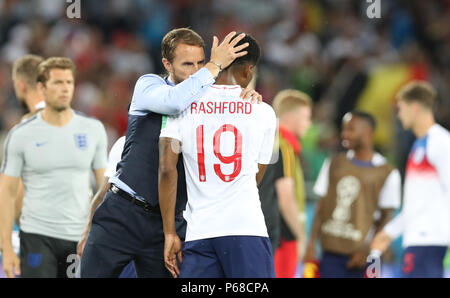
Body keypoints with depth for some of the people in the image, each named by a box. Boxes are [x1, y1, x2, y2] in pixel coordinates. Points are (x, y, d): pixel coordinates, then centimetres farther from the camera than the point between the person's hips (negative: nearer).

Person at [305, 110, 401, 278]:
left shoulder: (387, 173, 1)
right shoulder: (334, 164, 13)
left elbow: (386, 217, -1)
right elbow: (321, 207, 13)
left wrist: (368, 252, -10)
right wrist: (311, 244, 5)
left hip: (359, 253, -3)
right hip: (330, 251, 3)